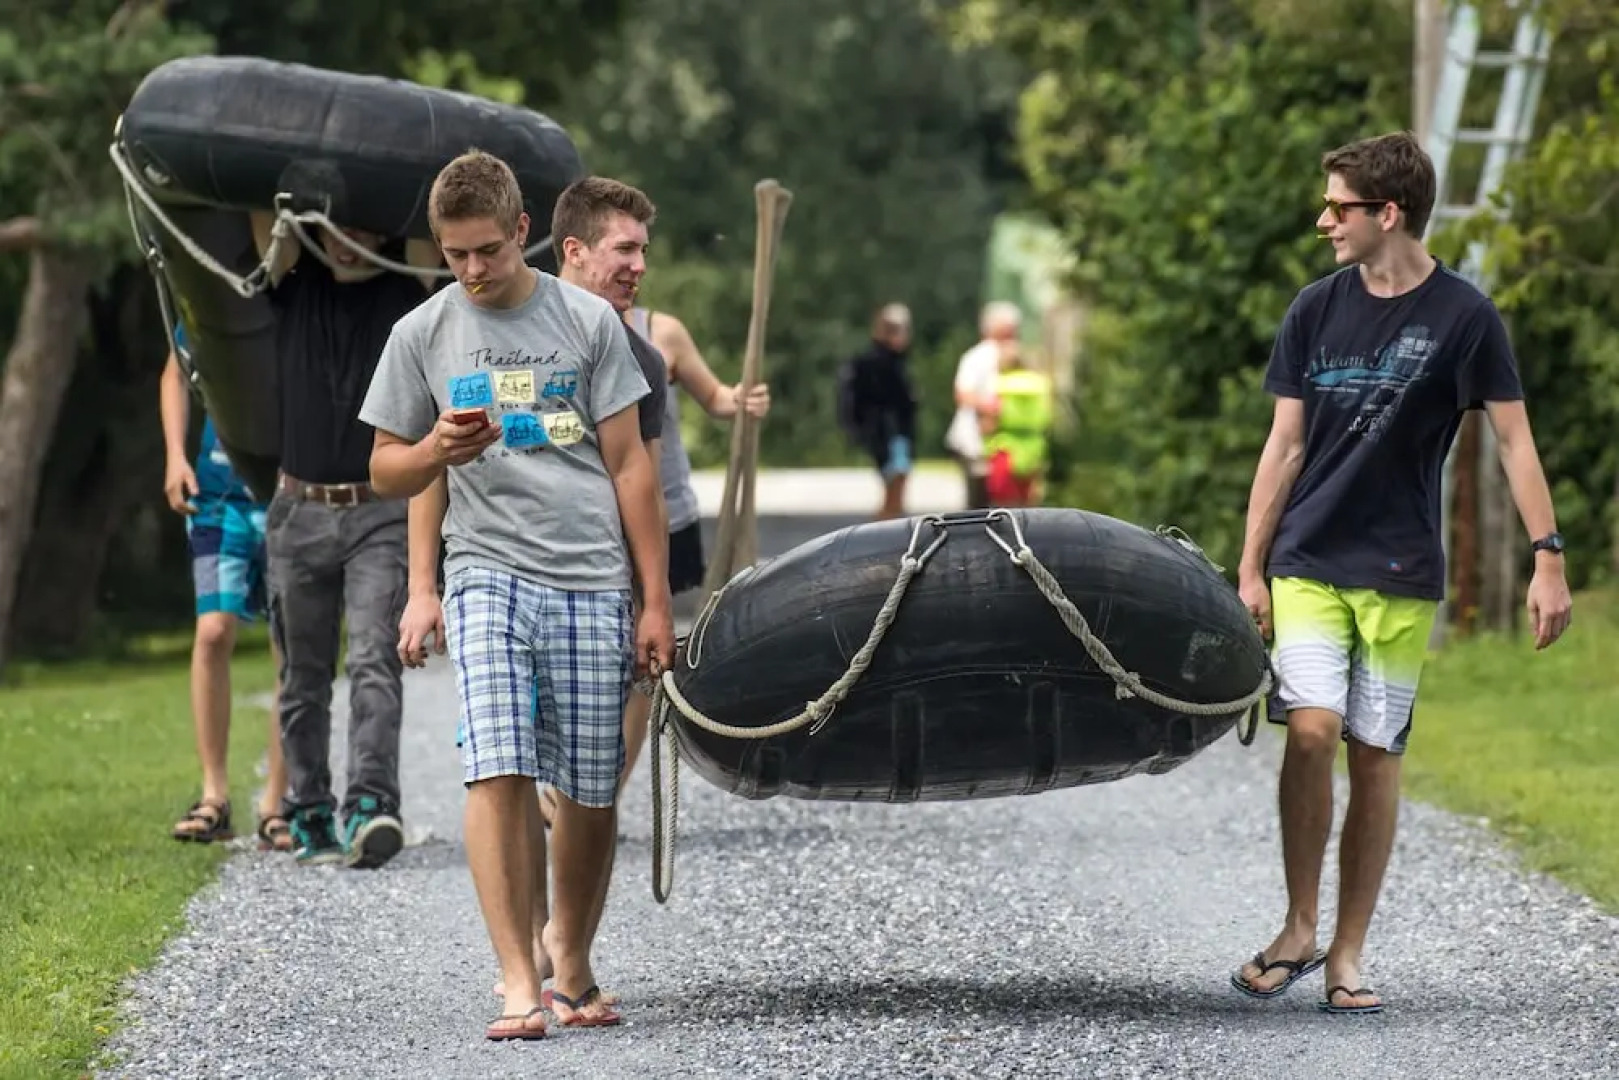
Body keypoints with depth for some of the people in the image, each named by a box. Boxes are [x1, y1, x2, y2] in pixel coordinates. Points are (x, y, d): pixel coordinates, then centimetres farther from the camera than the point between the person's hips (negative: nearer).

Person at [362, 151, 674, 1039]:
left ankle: (571, 961, 23)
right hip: (489, 573, -1)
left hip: (592, 585, 1)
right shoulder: (422, 335, 7)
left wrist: (655, 600, 5)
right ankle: (518, 984, -17)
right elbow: (386, 474, 13)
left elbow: (628, 464, 8)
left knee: (591, 792, 3)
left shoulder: (588, 321, 6)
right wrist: (437, 452, -11)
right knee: (499, 773, -16)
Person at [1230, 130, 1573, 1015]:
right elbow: (1284, 447, 9)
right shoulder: (1316, 310, 5)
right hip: (1307, 565, 2)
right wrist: (1250, 568, 7)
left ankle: (1347, 957, 11)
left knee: (1375, 755, 2)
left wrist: (1547, 558, -11)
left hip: (1400, 573, -2)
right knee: (1311, 728, -15)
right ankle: (1299, 930, 0)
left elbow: (1514, 440, -3)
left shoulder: (1462, 316, -4)